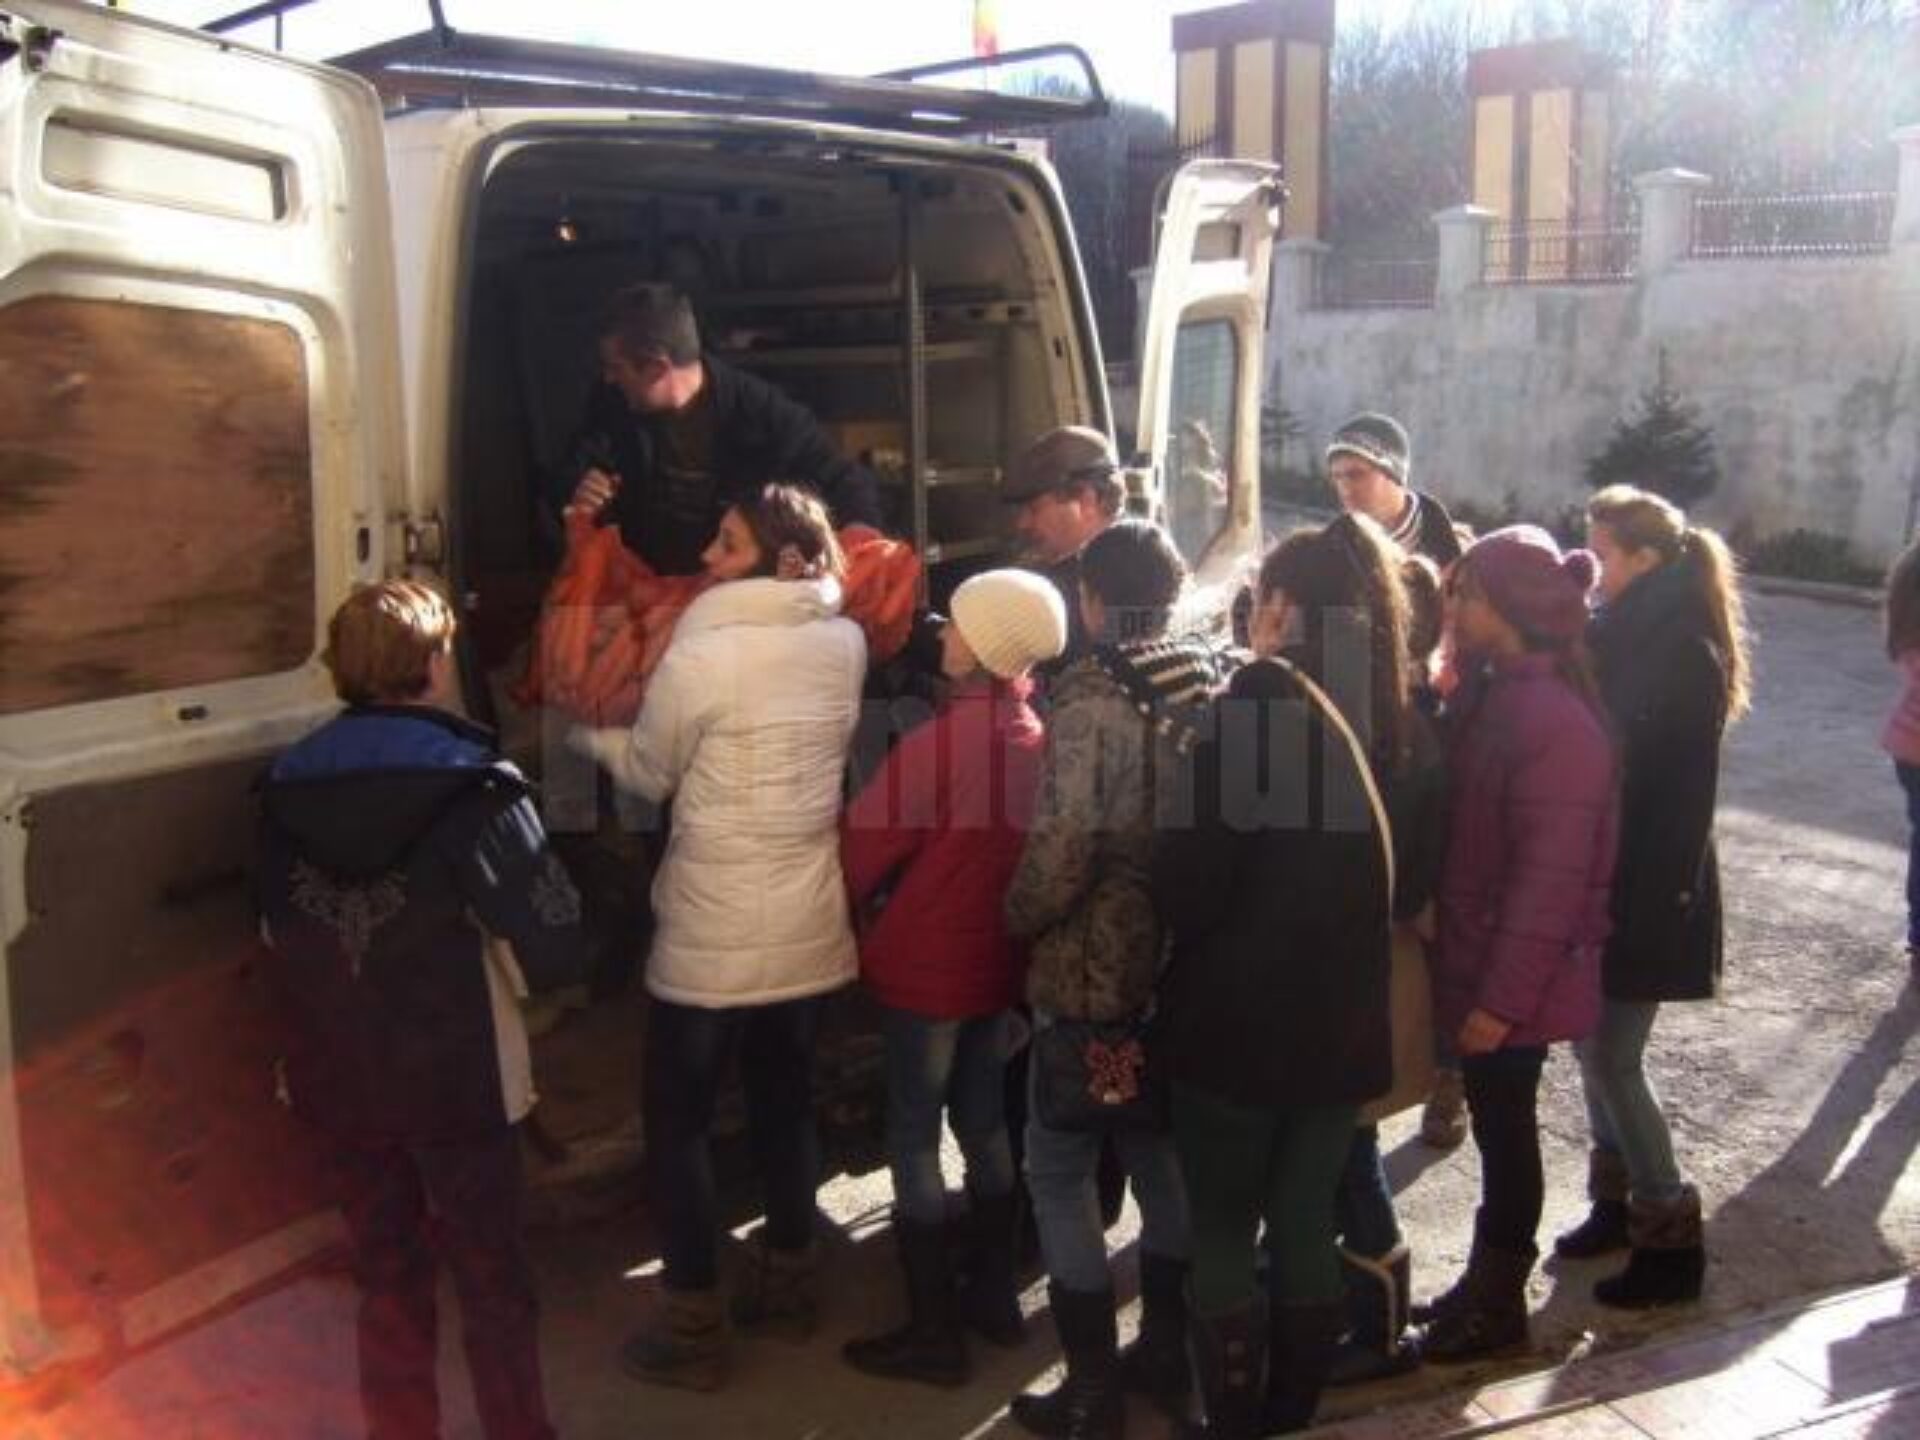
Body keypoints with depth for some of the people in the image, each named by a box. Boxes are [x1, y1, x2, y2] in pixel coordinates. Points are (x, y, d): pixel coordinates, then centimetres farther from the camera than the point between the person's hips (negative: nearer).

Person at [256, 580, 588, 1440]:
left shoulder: (288, 786, -2)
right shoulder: (472, 787, -18)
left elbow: (281, 941, 7)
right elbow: (551, 948, -18)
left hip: (341, 1076, 5)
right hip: (456, 1075, -4)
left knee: (386, 1273, 18)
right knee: (491, 1275, 11)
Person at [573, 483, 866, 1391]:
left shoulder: (702, 652, -16)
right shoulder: (846, 644, -1)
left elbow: (650, 774, -3)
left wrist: (587, 732, 15)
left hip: (713, 936, -5)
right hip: (810, 926, 6)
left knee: (676, 1118, 9)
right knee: (785, 1098, 20)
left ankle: (693, 1330, 15)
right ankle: (786, 1281, 35)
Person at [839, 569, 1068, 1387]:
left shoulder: (942, 740, -22)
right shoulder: (1036, 734, -4)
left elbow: (866, 841, -12)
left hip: (926, 963, -6)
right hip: (999, 958, 7)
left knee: (914, 1136, 5)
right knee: (983, 1121, 19)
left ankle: (933, 1332, 12)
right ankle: (995, 1296, 30)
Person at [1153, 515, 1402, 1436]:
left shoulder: (1263, 697, -17)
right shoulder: (1382, 709, 3)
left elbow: (1193, 876, -17)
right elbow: (1391, 877, 11)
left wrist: (1168, 912, 2)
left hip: (1239, 1017, -6)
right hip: (1343, 1019, 6)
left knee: (1221, 1238, 8)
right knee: (1306, 1229, 18)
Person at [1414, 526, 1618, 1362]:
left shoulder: (1555, 721, -23)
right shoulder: (1491, 696, 6)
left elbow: (1551, 878, -24)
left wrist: (1502, 997, -21)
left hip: (1512, 983, -8)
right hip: (1475, 963, 8)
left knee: (1506, 1133, 7)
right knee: (1494, 1127, 19)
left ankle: (1497, 1307, 24)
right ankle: (1483, 1284, 34)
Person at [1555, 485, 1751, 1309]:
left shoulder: (1684, 654, -17)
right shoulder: (1611, 635, 6)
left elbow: (1684, 793, -19)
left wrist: (1656, 900, -20)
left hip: (1646, 891, -8)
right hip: (1596, 878, 8)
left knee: (1612, 1061, -2)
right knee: (1594, 1047, 15)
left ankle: (1670, 1237, 13)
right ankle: (1617, 1203, 31)